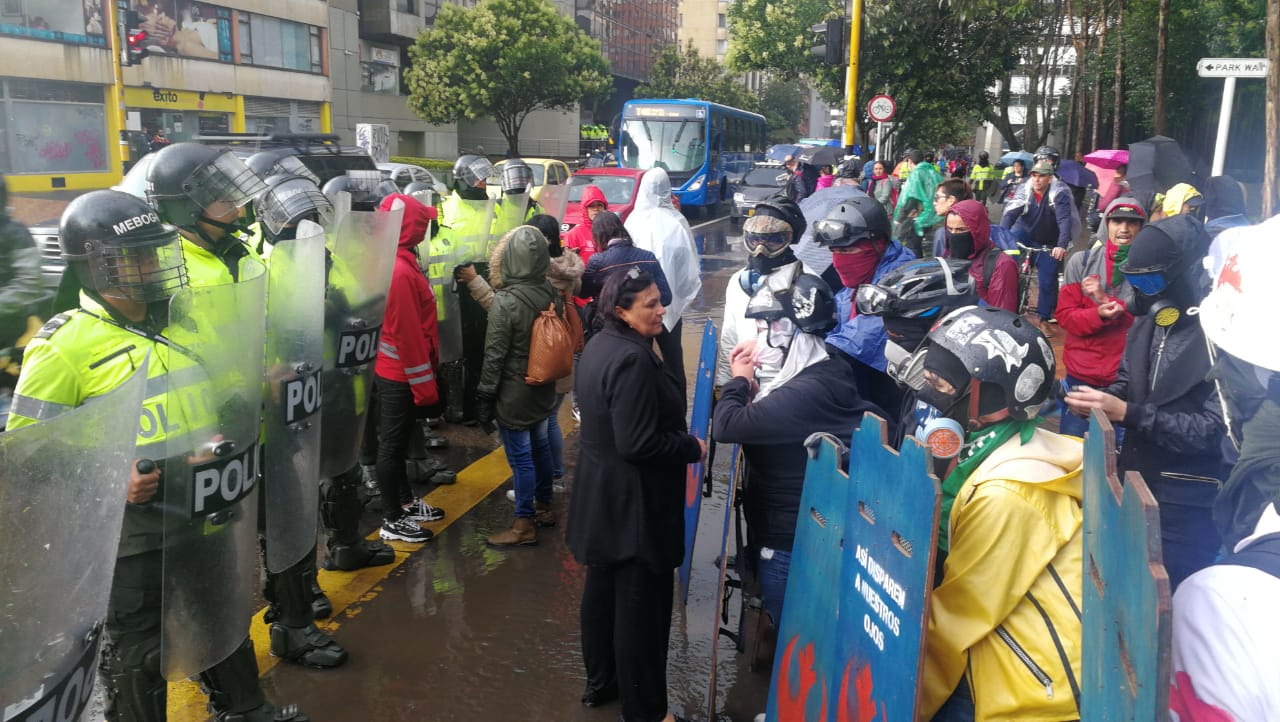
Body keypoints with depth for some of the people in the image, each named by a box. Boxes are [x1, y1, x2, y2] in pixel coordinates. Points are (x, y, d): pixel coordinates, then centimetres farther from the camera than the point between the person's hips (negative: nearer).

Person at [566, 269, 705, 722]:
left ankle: (600, 683, 38)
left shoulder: (599, 346, 5)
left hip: (603, 495, 10)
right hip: (635, 502, -10)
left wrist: (680, 439, 12)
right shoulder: (633, 359, -26)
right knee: (641, 604, 3)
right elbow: (638, 444, -28)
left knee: (602, 591, 21)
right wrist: (691, 448, -13)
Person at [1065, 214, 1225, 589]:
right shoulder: (1149, 320, 7)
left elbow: (1215, 429, -23)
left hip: (1189, 499, -7)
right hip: (1137, 478, 7)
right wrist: (1100, 399, -7)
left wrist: (1126, 413, -24)